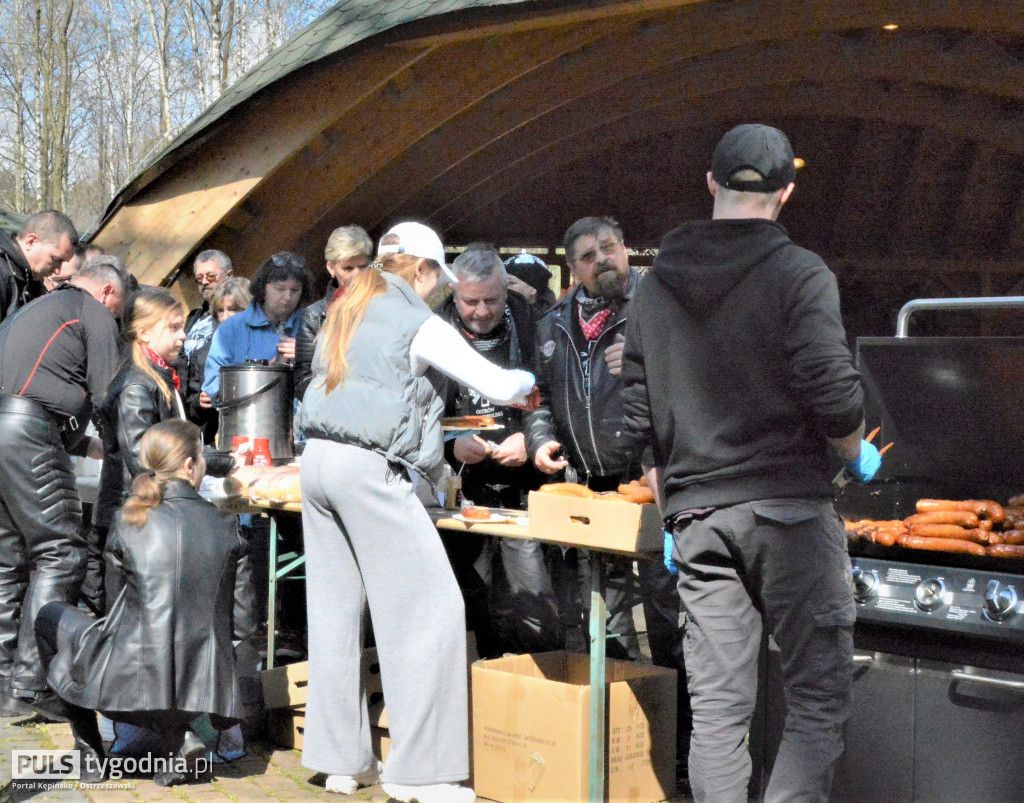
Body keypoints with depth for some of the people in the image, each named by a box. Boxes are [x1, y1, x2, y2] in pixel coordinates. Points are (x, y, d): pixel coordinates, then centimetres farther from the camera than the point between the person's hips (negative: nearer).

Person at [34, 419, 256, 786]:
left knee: (50, 617, 26)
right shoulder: (225, 527, -2)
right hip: (204, 683, 3)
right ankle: (182, 732, 11)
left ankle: (88, 750, 24)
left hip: (133, 678, -3)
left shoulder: (127, 523, -6)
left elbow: (117, 598, 7)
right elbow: (242, 625, 1)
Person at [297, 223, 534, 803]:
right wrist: (526, 381, 16)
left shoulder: (347, 313, 19)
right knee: (428, 608, -4)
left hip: (318, 459, 9)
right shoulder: (419, 324, -4)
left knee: (336, 608, 11)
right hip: (370, 468, -8)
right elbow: (500, 386, -6)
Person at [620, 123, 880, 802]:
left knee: (717, 709, 6)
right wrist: (858, 455, 6)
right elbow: (835, 397, -14)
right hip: (790, 510, -5)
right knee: (819, 701, 2)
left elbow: (639, 417, 13)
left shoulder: (658, 284, 12)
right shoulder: (799, 274, -5)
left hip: (697, 516, 5)